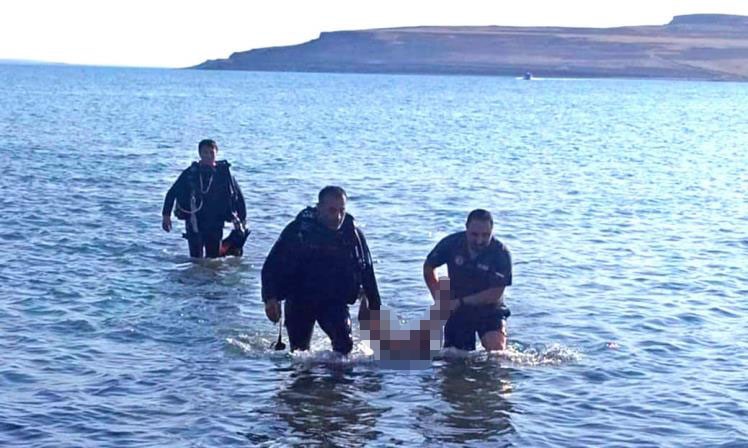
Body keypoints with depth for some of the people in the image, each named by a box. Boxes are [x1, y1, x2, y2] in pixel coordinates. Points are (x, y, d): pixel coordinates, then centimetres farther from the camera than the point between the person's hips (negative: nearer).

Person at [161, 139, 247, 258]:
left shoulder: (224, 173, 0)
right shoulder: (190, 173, -1)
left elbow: (238, 196, 9)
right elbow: (172, 193, 5)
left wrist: (242, 219, 7)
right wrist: (166, 215, -2)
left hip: (215, 224, 1)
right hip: (194, 223, -1)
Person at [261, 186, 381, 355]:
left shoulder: (353, 233, -6)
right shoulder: (298, 230, -11)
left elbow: (367, 272, 6)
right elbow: (272, 265, -7)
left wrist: (375, 309, 6)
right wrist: (270, 298, -21)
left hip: (334, 301, 0)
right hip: (299, 301, 0)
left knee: (344, 342, -25)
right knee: (299, 350, 9)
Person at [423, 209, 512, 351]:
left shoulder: (501, 253, -19)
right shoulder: (451, 243, -12)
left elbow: (495, 294, -20)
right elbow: (428, 267, 5)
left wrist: (461, 302, -19)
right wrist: (439, 297, -2)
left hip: (489, 311, -2)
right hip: (458, 312, 2)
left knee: (496, 348, -26)